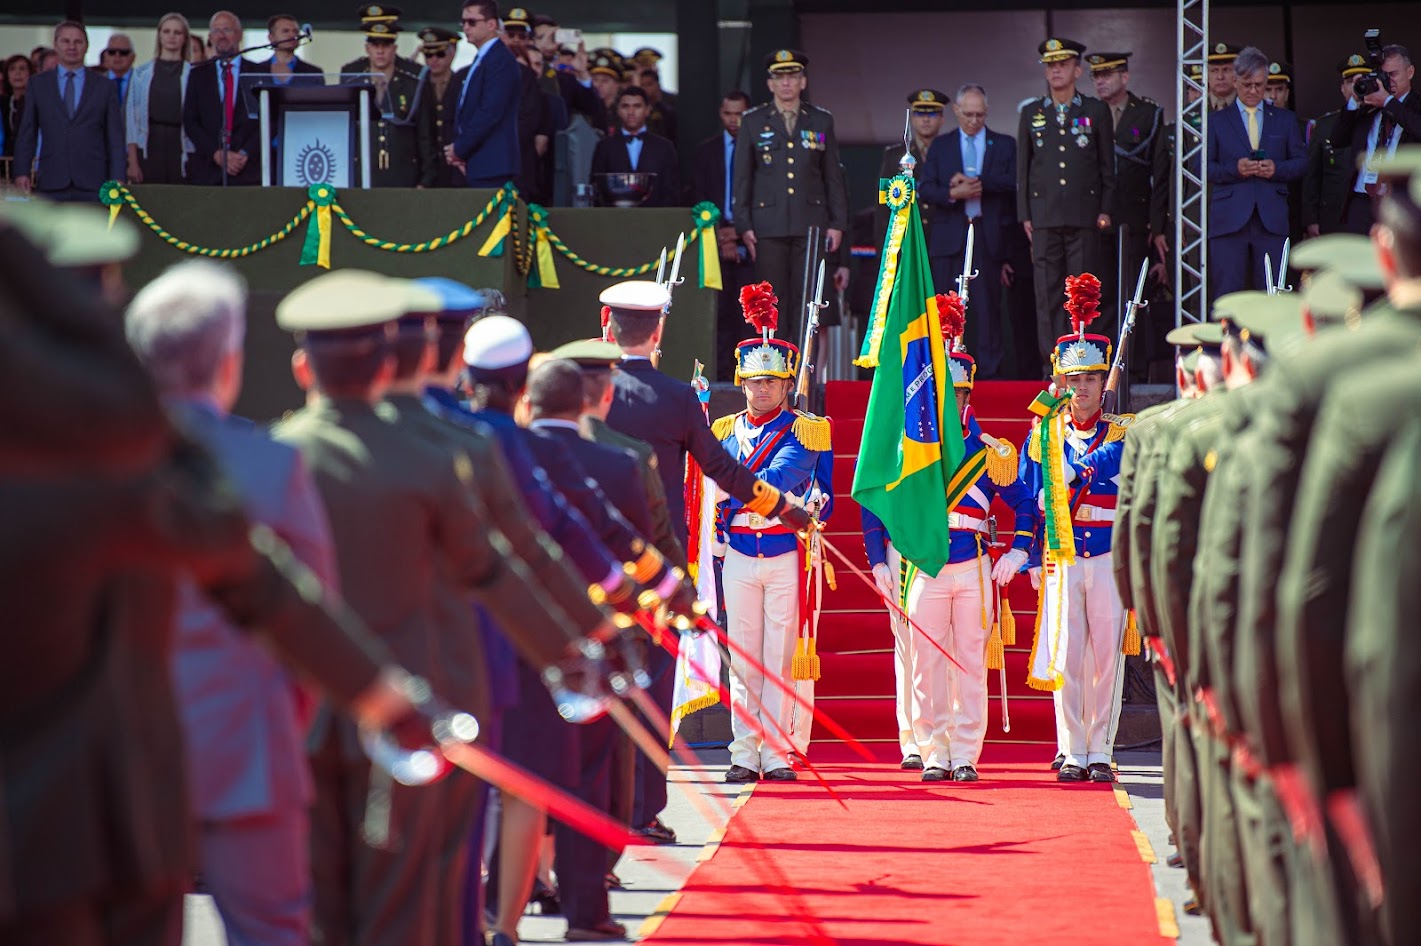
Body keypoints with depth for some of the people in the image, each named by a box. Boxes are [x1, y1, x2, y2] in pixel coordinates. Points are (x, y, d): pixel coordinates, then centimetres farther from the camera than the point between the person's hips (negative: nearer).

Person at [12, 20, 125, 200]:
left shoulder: (105, 86, 10)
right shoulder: (37, 84, 12)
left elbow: (115, 136, 7)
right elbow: (26, 133, 10)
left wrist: (117, 179, -2)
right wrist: (22, 172, -1)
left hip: (92, 184, 0)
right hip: (51, 184, 0)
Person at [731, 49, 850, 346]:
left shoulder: (822, 121, 11)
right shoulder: (753, 122, 8)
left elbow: (834, 176, 12)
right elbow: (742, 177, 7)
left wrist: (838, 223, 5)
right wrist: (744, 226, -1)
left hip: (810, 226, 1)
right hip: (769, 227, -1)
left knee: (806, 302, -1)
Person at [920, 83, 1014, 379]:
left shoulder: (1004, 144, 12)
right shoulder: (940, 146, 15)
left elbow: (1013, 183, -3)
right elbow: (925, 188, 5)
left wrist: (977, 182, -14)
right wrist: (953, 193, -14)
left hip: (988, 236, -1)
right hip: (949, 237, 1)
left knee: (988, 305, -2)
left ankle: (990, 371, 1)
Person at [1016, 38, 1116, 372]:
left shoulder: (1096, 111, 7)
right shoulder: (1031, 113, 12)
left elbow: (1108, 165, 8)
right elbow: (1023, 167, 12)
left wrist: (1106, 210, 0)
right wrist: (1025, 215, 6)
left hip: (1084, 216, -1)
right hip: (1044, 216, 1)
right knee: (1047, 292, -2)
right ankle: (1051, 361, 0)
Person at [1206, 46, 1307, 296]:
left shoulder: (1285, 120, 17)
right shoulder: (1218, 121, 11)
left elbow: (1302, 163, 14)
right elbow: (1203, 167, 5)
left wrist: (1277, 168, -7)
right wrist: (1234, 169, -12)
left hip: (1272, 221, 1)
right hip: (1229, 220, -1)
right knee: (1227, 292, -5)